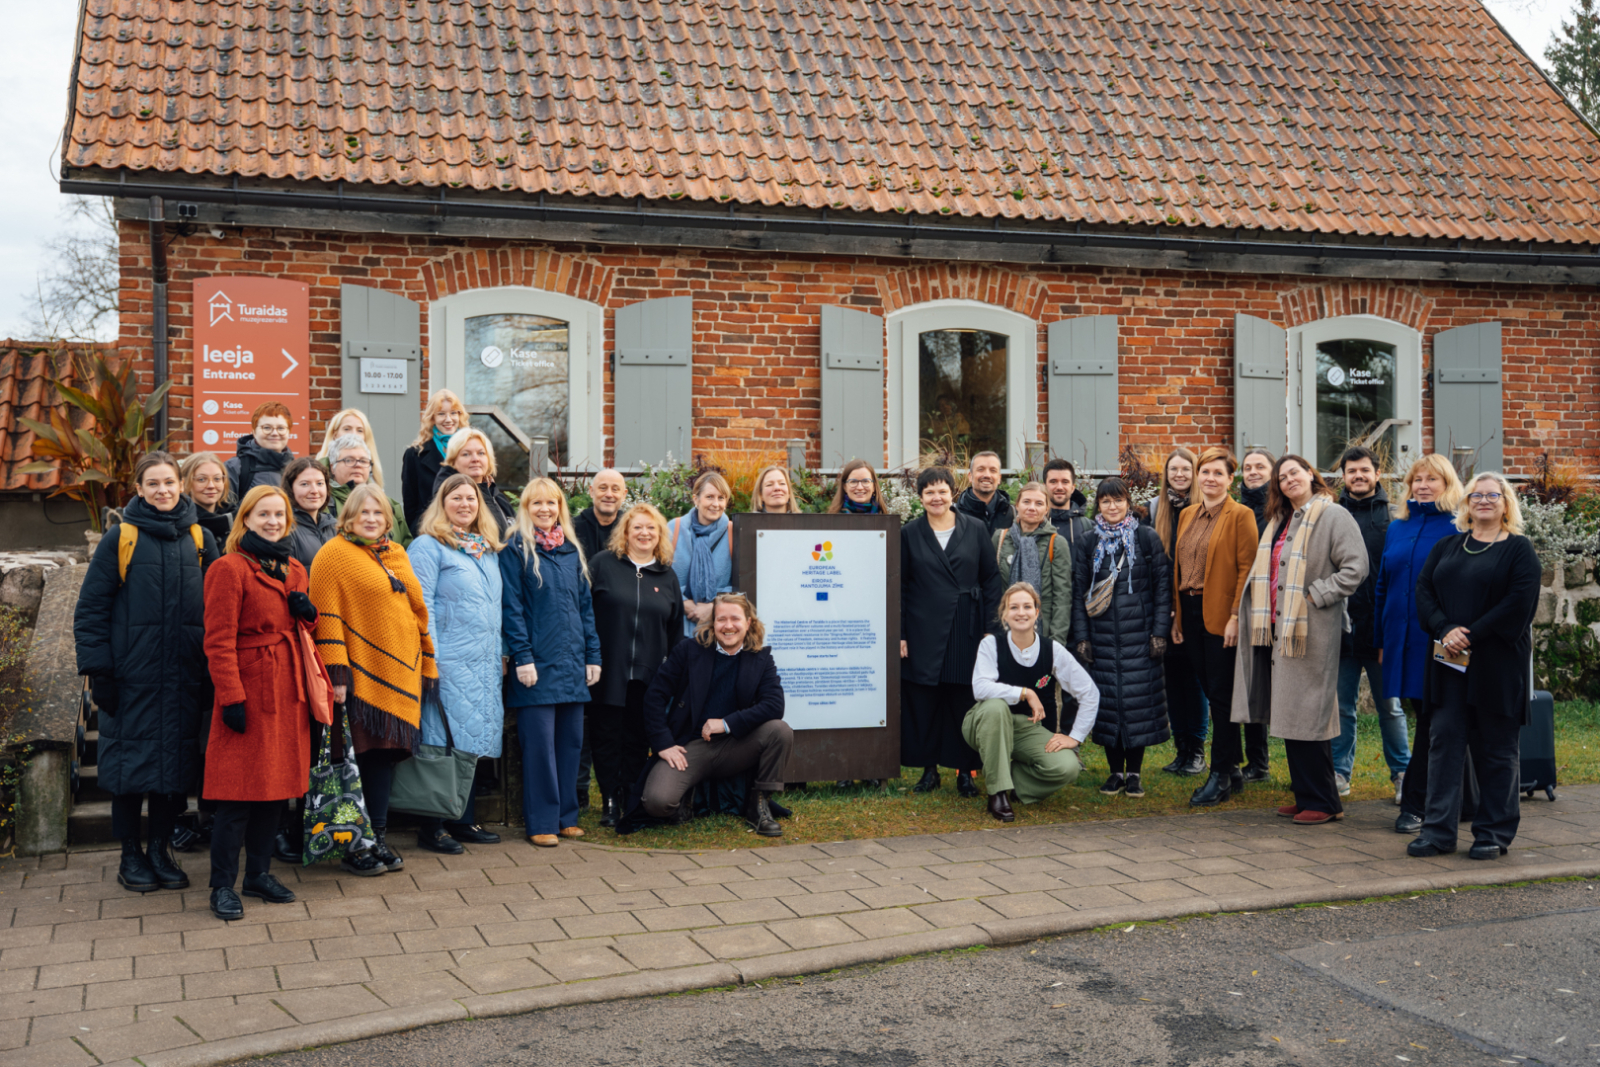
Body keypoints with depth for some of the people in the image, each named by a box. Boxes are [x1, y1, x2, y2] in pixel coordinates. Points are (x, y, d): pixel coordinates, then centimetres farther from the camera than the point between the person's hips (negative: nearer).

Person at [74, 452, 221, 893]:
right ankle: (130, 855, 17)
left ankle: (161, 848, 22)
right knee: (131, 758, 2)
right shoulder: (121, 538, -1)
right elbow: (91, 608, -2)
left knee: (175, 758, 6)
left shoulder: (200, 539, 8)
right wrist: (97, 669, -8)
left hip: (185, 676, 3)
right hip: (132, 675, -2)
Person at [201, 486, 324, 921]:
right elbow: (219, 641, -12)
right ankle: (223, 886, 3)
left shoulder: (295, 571, 15)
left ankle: (259, 873, 22)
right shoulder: (229, 569, -8)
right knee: (239, 791, -5)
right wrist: (231, 697, -17)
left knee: (277, 785, 11)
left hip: (289, 691, 7)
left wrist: (308, 612, 2)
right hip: (249, 691, -7)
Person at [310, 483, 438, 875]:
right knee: (365, 754, -4)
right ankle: (354, 846, 7)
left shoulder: (398, 555, 16)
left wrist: (427, 662, 18)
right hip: (361, 672, -6)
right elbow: (327, 617, -10)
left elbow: (417, 608, 22)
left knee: (385, 753, 9)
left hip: (400, 672, 6)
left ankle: (378, 838, 19)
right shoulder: (333, 555, -4)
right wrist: (335, 675, -16)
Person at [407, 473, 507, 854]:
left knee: (474, 740, 10)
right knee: (444, 743, -6)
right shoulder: (428, 546, -5)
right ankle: (431, 827, 1)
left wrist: (500, 652, 17)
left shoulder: (488, 548, 18)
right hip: (449, 662, -7)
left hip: (484, 662, 7)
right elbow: (422, 605, -11)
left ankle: (465, 820, 18)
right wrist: (429, 657, -16)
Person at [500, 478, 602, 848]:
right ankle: (541, 822, 4)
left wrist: (593, 655, 9)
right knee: (539, 742, -3)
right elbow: (511, 607, -7)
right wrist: (522, 657, -14)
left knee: (571, 740, 8)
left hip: (572, 663, 5)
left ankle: (566, 816, 18)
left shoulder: (572, 551, 14)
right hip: (538, 662, -5)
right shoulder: (516, 550, -2)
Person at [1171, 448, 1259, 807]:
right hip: (1190, 613, 7)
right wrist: (1177, 615, 11)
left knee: (1221, 695, -2)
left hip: (1220, 616, -6)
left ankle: (1221, 776, 5)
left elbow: (1247, 568, -11)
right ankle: (1233, 769, 21)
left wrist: (1236, 616, -17)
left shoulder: (1240, 516, -5)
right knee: (1211, 692, 11)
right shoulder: (1187, 515, 15)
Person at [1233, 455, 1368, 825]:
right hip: (1280, 629, 8)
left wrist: (1315, 594, -15)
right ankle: (1305, 797, 19)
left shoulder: (1333, 516, -7)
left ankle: (1323, 803, 3)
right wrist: (1258, 613, 13)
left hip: (1312, 632, -8)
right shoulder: (1280, 521, 18)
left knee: (1307, 717, -6)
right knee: (1289, 716, 10)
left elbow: (1356, 568, -14)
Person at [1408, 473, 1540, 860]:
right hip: (1450, 662, 4)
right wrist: (1444, 629, -12)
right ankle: (1439, 830, 5)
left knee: (1497, 745, 4)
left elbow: (1518, 604, -11)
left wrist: (1471, 636, -16)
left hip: (1498, 662, -4)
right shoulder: (1447, 547, 13)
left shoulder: (1519, 550, 0)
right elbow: (1424, 589, 5)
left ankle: (1494, 833, 14)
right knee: (1445, 739, 1)